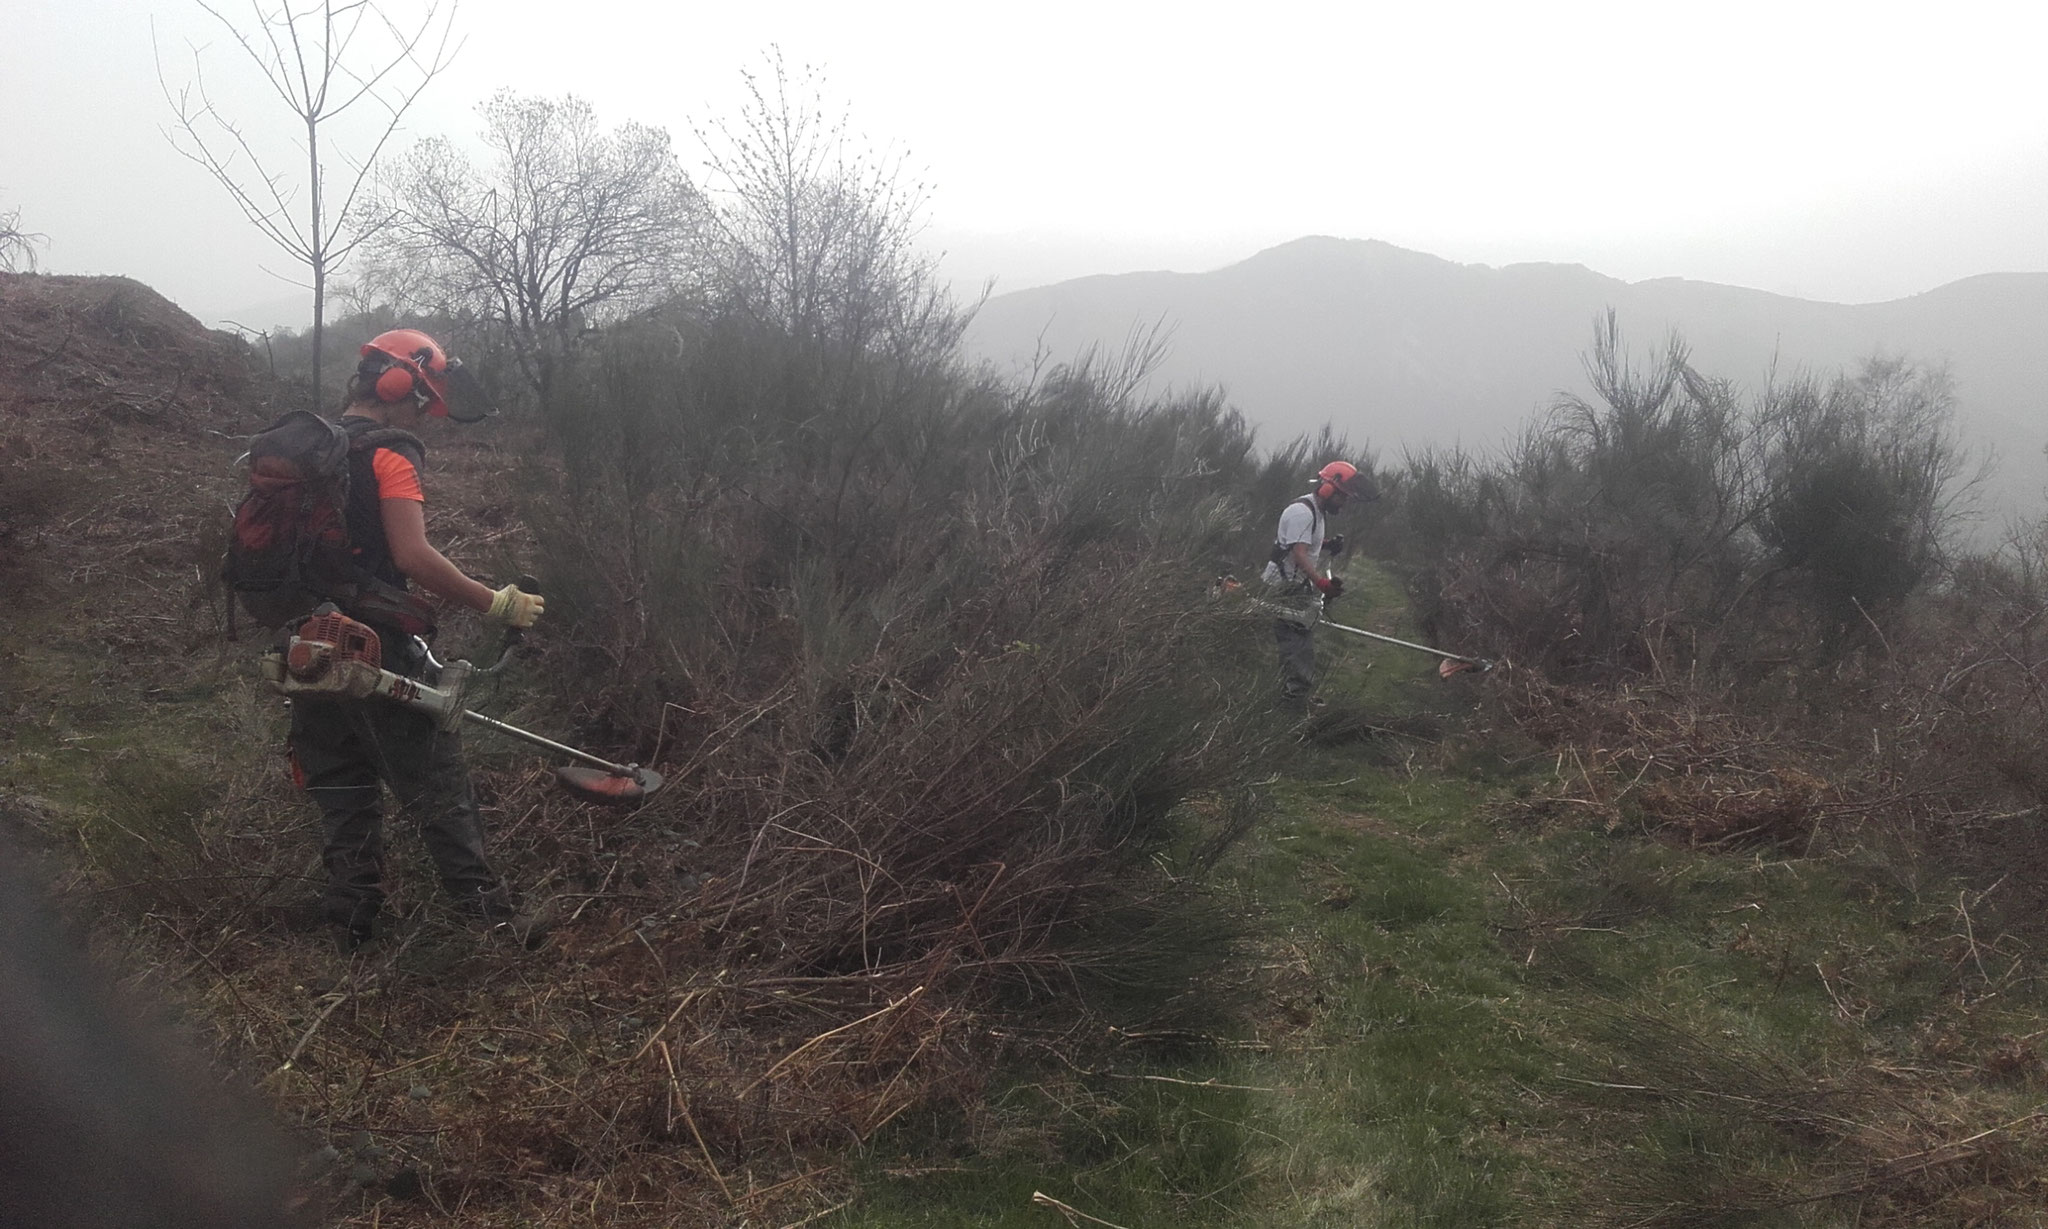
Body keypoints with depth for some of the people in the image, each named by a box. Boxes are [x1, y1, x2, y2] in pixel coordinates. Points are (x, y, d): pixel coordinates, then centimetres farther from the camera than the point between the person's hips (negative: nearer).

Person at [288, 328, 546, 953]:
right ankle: (488, 908, 1)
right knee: (436, 784, -2)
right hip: (374, 647, -8)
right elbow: (413, 556, -22)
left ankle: (352, 920, 18)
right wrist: (496, 603, -17)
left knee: (340, 785, 14)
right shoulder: (388, 455, -11)